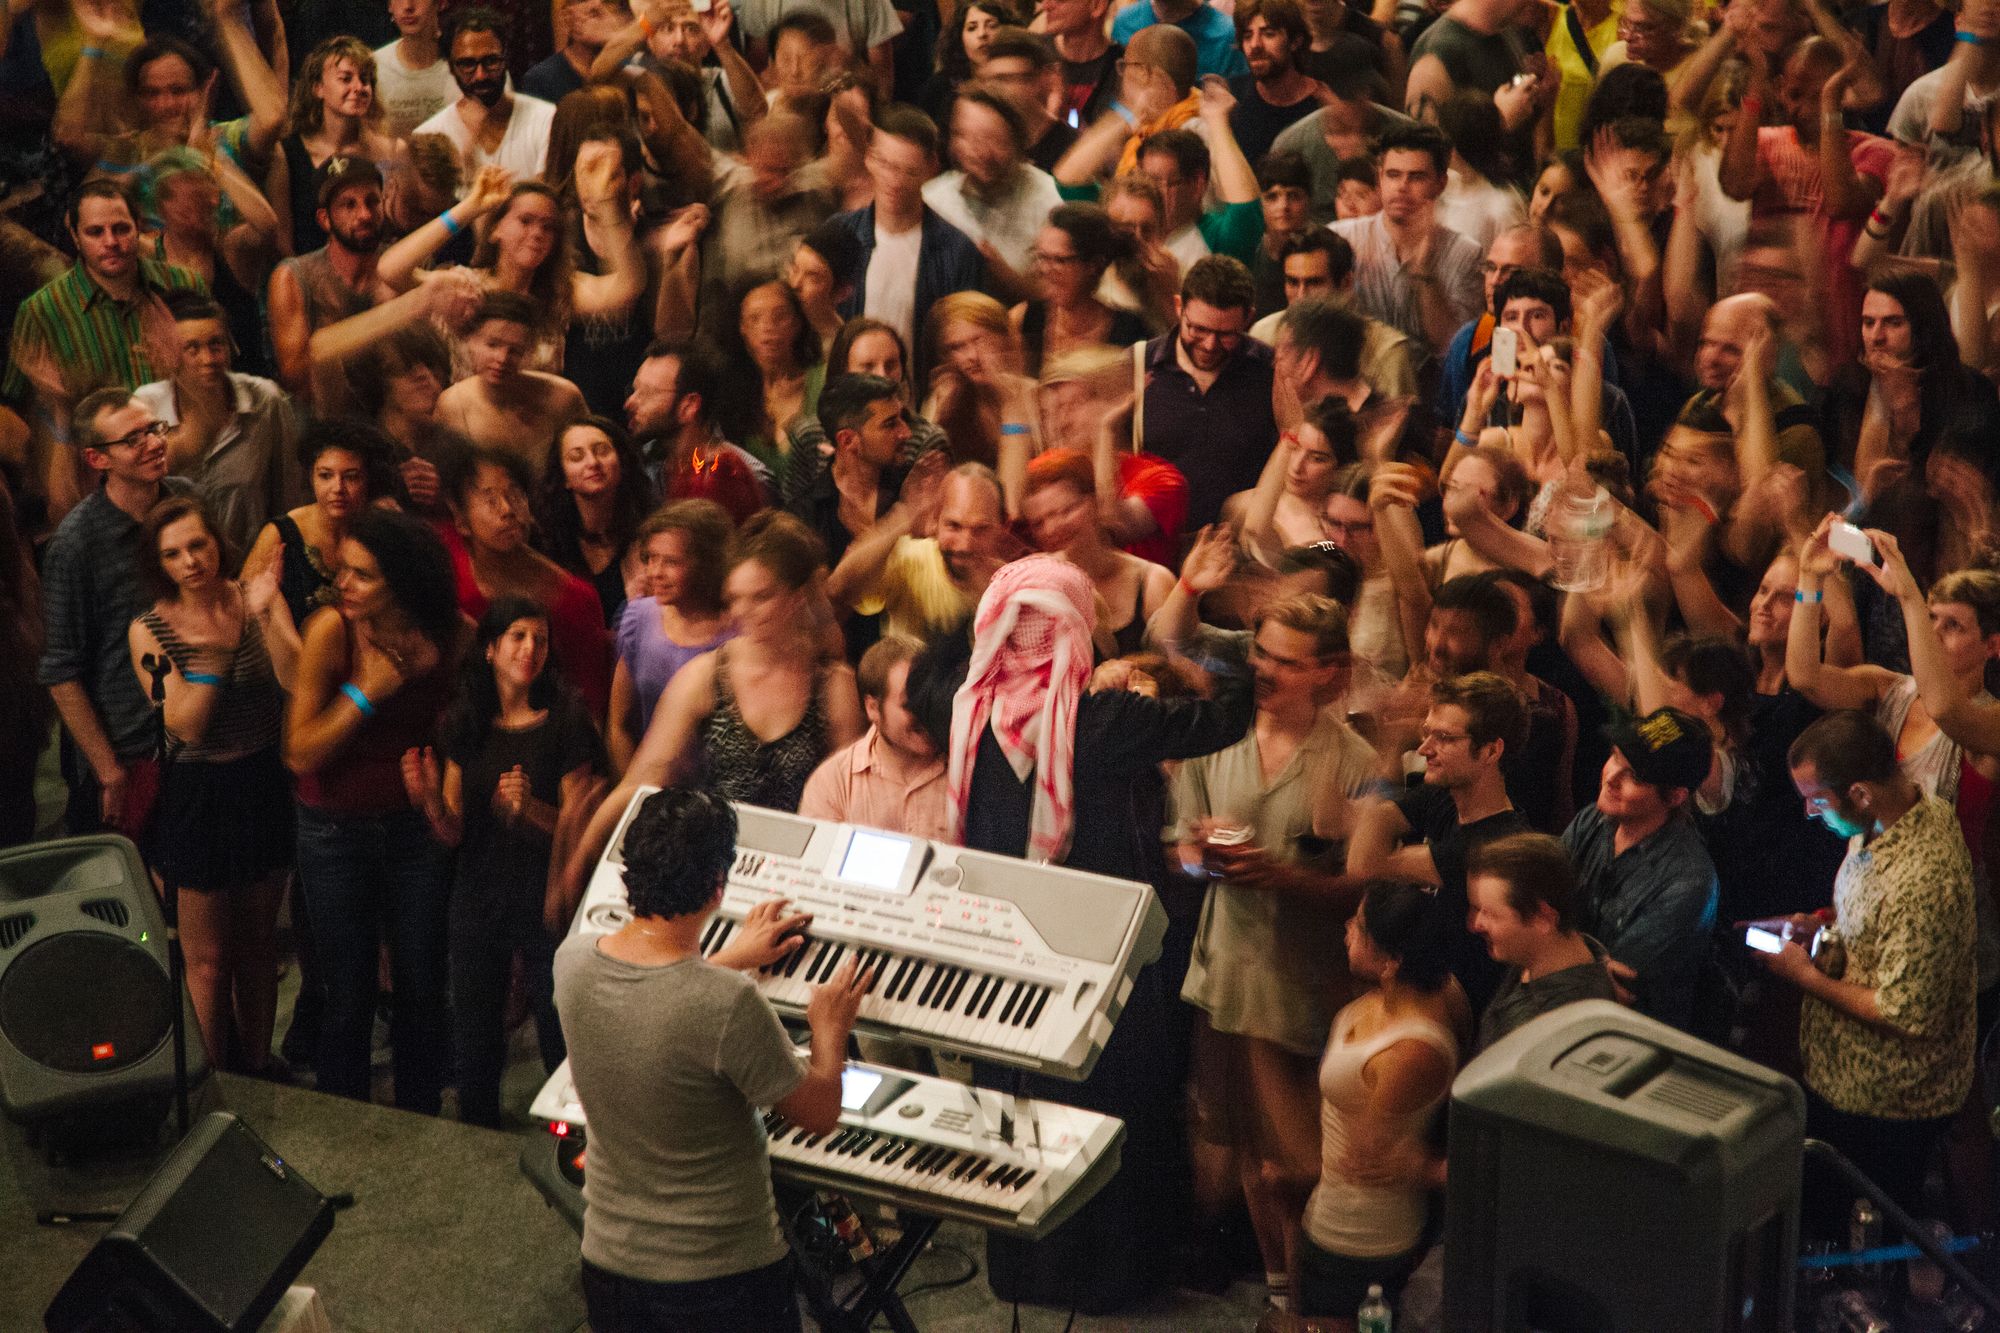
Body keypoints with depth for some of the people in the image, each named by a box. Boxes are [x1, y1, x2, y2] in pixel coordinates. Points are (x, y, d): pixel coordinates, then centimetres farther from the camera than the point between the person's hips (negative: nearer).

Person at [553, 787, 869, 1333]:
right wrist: (830, 1031, 5)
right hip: (724, 1279, -5)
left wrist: (730, 959, 28)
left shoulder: (572, 960, -11)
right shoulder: (729, 1004, -29)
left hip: (608, 1263, 5)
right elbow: (821, 1114, -14)